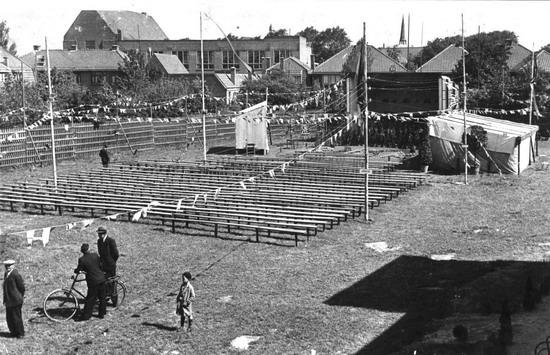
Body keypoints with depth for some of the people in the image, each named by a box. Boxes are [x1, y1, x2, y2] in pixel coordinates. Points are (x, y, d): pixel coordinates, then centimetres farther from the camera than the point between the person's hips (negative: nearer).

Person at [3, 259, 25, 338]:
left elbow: (22, 287, -13)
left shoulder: (16, 275, -16)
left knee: (16, 317, 0)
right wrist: (5, 299, 14)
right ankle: (13, 332, 27)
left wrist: (20, 297, -2)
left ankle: (20, 334, 12)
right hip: (8, 301, 8)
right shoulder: (6, 274, 12)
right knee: (9, 318, 13)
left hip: (15, 301, -8)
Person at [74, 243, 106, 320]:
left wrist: (75, 270, 13)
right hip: (101, 278, 4)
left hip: (93, 281, -4)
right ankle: (102, 313, 24)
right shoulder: (95, 255, -2)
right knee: (102, 297, 15)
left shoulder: (82, 259, -14)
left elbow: (79, 270, -9)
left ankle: (86, 316, 9)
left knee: (90, 299, 4)